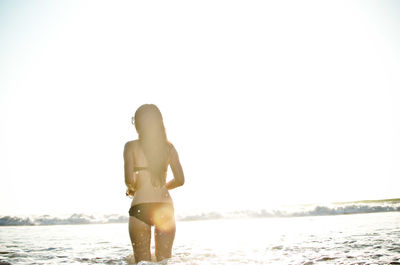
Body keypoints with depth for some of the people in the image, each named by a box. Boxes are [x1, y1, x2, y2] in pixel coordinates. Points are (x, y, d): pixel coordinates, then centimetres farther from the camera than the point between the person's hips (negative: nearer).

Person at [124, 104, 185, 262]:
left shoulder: (131, 146, -2)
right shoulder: (169, 147, 8)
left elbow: (129, 180, -11)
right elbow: (180, 180, 6)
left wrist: (132, 189, 12)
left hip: (140, 207, -3)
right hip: (165, 207, 3)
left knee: (142, 260, 6)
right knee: (165, 259, 13)